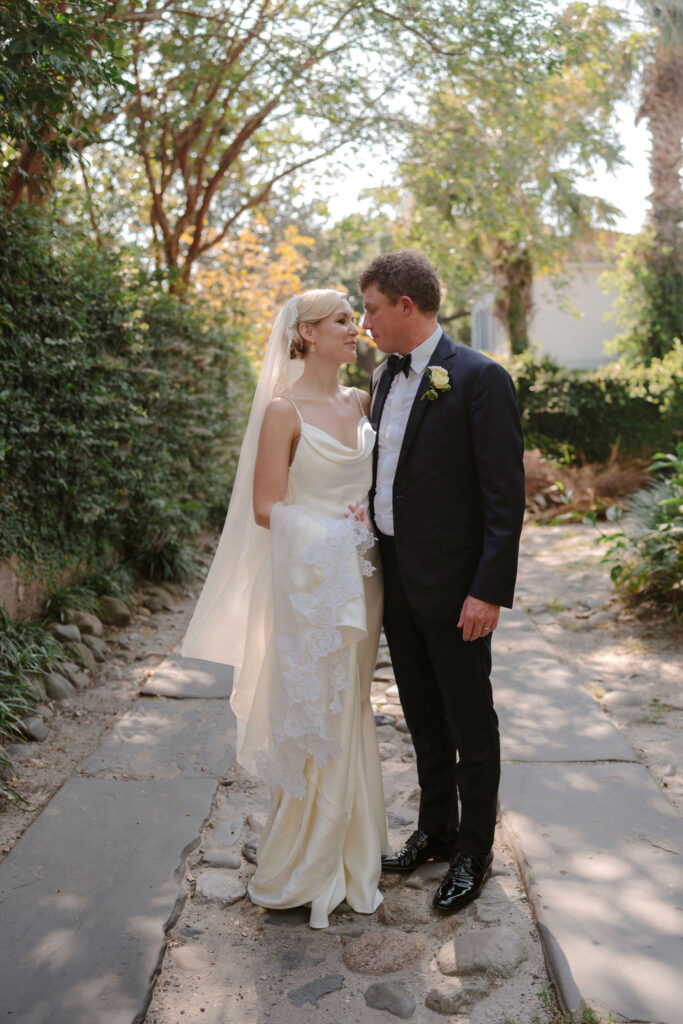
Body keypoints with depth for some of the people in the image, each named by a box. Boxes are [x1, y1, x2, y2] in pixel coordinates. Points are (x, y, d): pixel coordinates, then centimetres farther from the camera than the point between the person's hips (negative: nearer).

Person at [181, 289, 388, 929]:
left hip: (359, 577, 7)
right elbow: (266, 509, -10)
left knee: (350, 711, 16)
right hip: (310, 578, -6)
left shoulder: (362, 402, 10)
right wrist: (334, 527, -12)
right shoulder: (284, 409, -9)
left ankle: (348, 846, 32)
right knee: (311, 717, 2)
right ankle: (304, 869, 20)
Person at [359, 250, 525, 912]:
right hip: (395, 578, 7)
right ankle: (435, 831, 37)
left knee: (470, 726, 9)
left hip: (453, 584, -7)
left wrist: (490, 590, -19)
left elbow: (505, 495, -16)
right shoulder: (385, 378, 10)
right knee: (423, 718, 19)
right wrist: (376, 559, 9)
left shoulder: (480, 379, -14)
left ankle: (474, 852, 26)